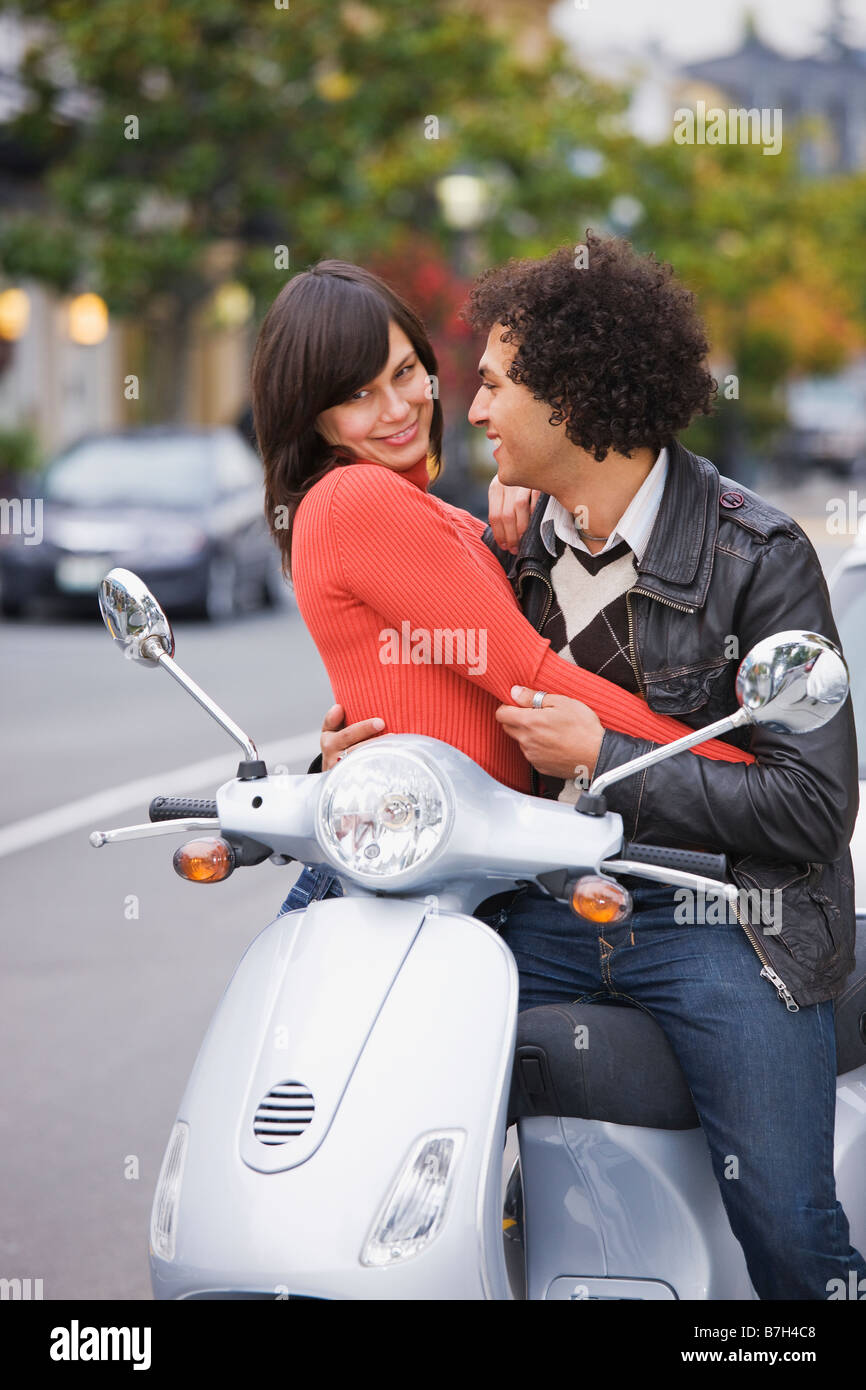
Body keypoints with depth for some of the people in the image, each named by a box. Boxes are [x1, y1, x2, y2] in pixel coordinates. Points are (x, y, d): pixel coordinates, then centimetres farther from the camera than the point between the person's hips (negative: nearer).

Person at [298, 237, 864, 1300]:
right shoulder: (516, 537, 9)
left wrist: (606, 761, -15)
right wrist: (374, 750, 0)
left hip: (716, 920, -5)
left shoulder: (757, 556, -9)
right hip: (545, 908, 5)